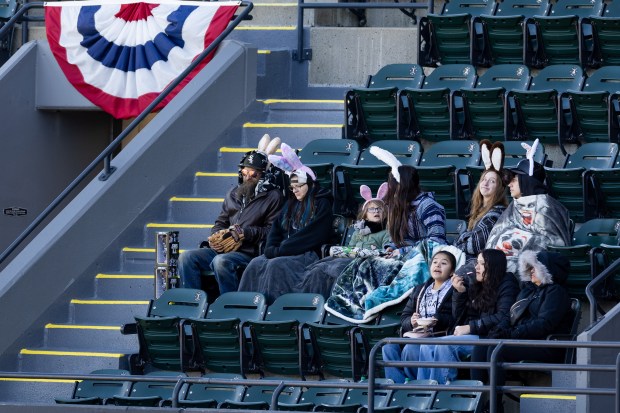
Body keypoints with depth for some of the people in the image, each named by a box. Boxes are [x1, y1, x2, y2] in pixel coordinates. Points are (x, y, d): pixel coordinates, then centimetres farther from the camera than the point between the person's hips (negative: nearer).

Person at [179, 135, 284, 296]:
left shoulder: (273, 196, 1)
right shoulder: (234, 194, 22)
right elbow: (220, 223, 27)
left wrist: (246, 233, -16)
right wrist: (214, 238, 5)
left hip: (250, 253, -7)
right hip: (222, 249, 7)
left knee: (221, 262, -37)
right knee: (187, 257, -13)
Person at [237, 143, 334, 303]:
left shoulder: (321, 205, -1)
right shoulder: (291, 204, 22)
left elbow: (309, 236, -12)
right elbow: (276, 228, 16)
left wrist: (280, 250, -14)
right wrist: (271, 248, -4)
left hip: (307, 254, -6)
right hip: (281, 252, 6)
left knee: (276, 265, -33)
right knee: (255, 264, -21)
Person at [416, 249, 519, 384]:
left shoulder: (506, 285, 0)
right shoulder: (474, 285, 19)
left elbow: (503, 317, -15)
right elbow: (458, 318, 19)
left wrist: (471, 327, -15)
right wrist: (459, 293, 4)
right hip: (469, 336, 7)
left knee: (445, 344, -29)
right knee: (427, 346, -15)